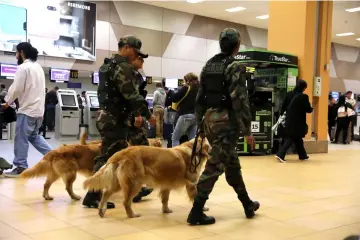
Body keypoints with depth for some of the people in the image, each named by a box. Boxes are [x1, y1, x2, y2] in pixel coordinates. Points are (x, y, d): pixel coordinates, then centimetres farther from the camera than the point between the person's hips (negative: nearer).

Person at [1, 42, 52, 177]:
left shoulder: (23, 67, -12)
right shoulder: (38, 66, 16)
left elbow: (16, 88, -15)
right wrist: (12, 100, 20)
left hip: (27, 109, -9)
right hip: (38, 108, 9)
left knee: (21, 138, -1)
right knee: (34, 136, 18)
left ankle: (20, 167, 4)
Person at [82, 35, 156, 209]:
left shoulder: (109, 65, 19)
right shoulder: (123, 67, -14)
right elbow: (131, 95, -20)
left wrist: (136, 114, 20)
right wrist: (147, 114, -10)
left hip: (108, 116, 10)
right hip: (115, 120, -10)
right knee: (107, 158, -6)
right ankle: (92, 197, -1)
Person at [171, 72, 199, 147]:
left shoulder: (186, 88, -6)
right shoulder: (198, 89, 10)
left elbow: (174, 98, -8)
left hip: (186, 115, -6)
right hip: (196, 116, 6)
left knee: (175, 138, 1)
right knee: (192, 139, 8)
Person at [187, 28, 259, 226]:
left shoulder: (208, 65, 13)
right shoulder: (235, 67, -10)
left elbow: (200, 97, 13)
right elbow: (240, 101, -16)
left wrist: (200, 124, 17)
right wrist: (247, 130, -12)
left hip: (209, 118, 8)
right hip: (226, 120, -8)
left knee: (232, 163, 18)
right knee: (214, 166, -5)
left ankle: (247, 204, 30)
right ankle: (196, 212, -3)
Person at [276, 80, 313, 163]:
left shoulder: (289, 94, 2)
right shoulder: (304, 97, -14)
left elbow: (283, 106, 7)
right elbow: (308, 109, -9)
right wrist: (311, 109, 14)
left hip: (289, 120, 6)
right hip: (298, 122, -6)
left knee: (297, 138, 17)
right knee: (290, 138, -2)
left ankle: (302, 155, 29)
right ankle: (280, 154, -13)